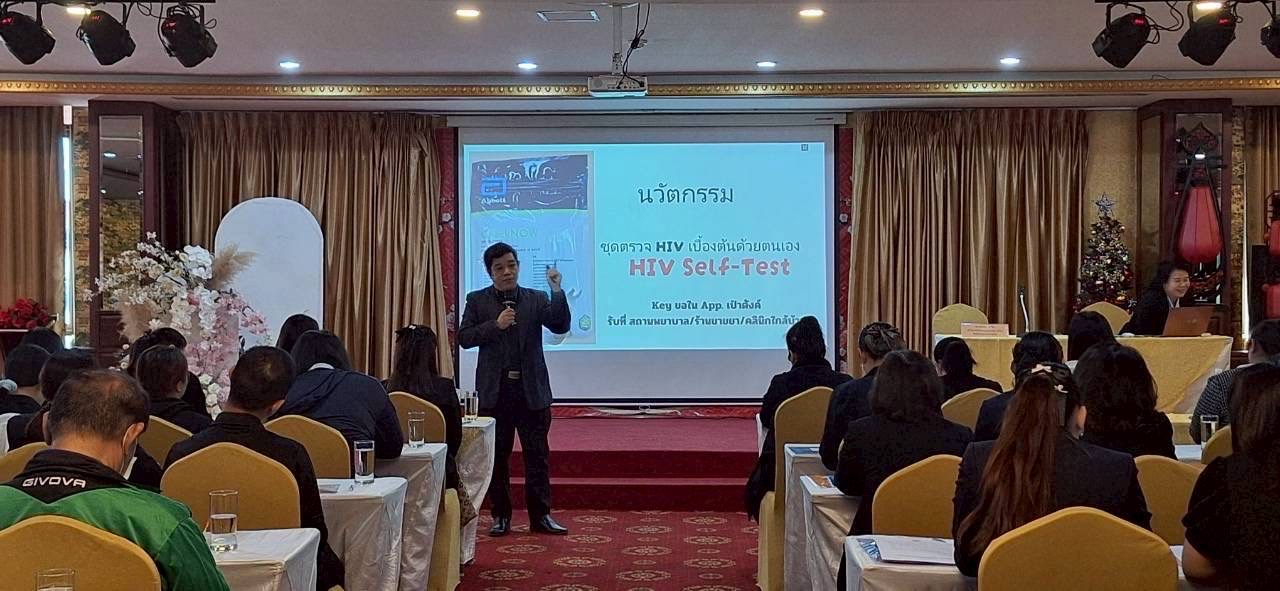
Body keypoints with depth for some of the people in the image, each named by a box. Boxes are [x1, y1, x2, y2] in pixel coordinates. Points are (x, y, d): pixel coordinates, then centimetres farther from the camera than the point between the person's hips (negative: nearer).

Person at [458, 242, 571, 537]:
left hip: (532, 390, 0)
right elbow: (463, 338, -3)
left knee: (538, 455, 4)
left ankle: (540, 515, 12)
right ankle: (501, 516, 18)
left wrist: (557, 290, -20)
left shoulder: (536, 299, 5)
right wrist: (495, 325, -15)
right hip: (494, 390, 0)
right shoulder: (477, 300, 4)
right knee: (497, 456, 7)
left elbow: (561, 326, -8)